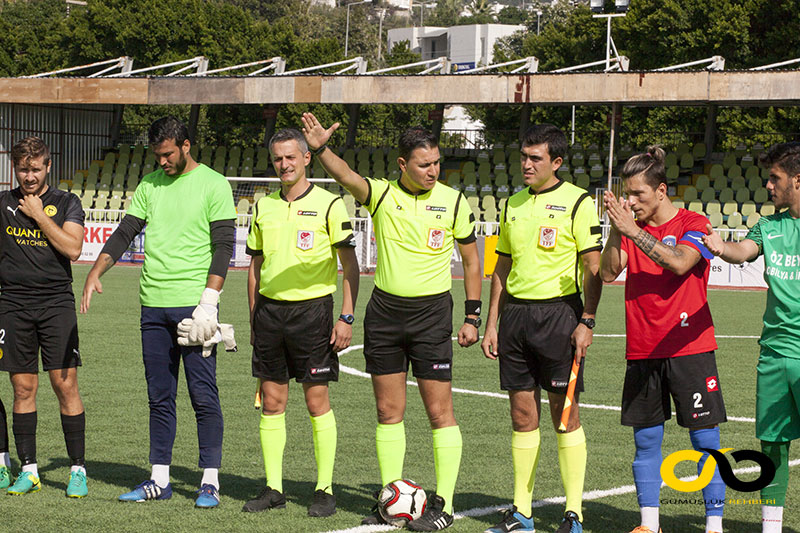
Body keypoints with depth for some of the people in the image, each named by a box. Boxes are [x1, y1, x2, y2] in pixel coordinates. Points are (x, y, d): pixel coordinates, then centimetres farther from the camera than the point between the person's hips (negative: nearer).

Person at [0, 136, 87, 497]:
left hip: (56, 302, -1)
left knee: (66, 385, -6)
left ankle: (78, 470, 1)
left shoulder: (66, 204, 5)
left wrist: (39, 215, -7)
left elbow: (72, 249, -8)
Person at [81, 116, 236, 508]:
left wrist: (208, 300, -14)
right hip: (153, 305, 5)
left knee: (203, 395, -3)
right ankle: (159, 479, 15)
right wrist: (96, 272, -4)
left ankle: (210, 481, 2)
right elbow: (125, 233, 12)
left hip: (193, 304, -5)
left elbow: (223, 246, -6)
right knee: (159, 397, 9)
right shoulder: (149, 185, 14)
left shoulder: (213, 185, -2)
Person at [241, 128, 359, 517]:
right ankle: (273, 488, 12)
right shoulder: (264, 206, 11)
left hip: (312, 308, -4)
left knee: (317, 401, -2)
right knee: (271, 401, 5)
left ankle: (325, 489, 6)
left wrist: (346, 317, -10)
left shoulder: (328, 204, -4)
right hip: (270, 308, 4)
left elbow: (350, 264, -3)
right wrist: (254, 317, 13)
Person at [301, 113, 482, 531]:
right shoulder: (382, 194, -1)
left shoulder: (453, 202, -2)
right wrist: (320, 149, -41)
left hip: (431, 311, -2)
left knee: (439, 410, -3)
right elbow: (347, 178, -21)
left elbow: (471, 260, 6)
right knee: (388, 410, 8)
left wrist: (472, 317, 2)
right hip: (384, 309, 2)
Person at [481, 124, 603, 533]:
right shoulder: (512, 204, 13)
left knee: (565, 414, -3)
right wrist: (492, 324, 14)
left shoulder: (577, 202, -4)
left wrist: (587, 322, -13)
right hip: (516, 312, 5)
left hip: (559, 311, -5)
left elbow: (593, 268, -5)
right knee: (522, 414, 7)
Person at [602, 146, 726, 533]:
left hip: (690, 348, -4)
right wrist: (616, 229, -17)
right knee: (646, 440, 6)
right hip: (642, 351, 4)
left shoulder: (694, 225, -2)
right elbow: (608, 272, -3)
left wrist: (634, 230, -26)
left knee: (705, 439, -2)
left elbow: (679, 263, -21)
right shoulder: (630, 227, 9)